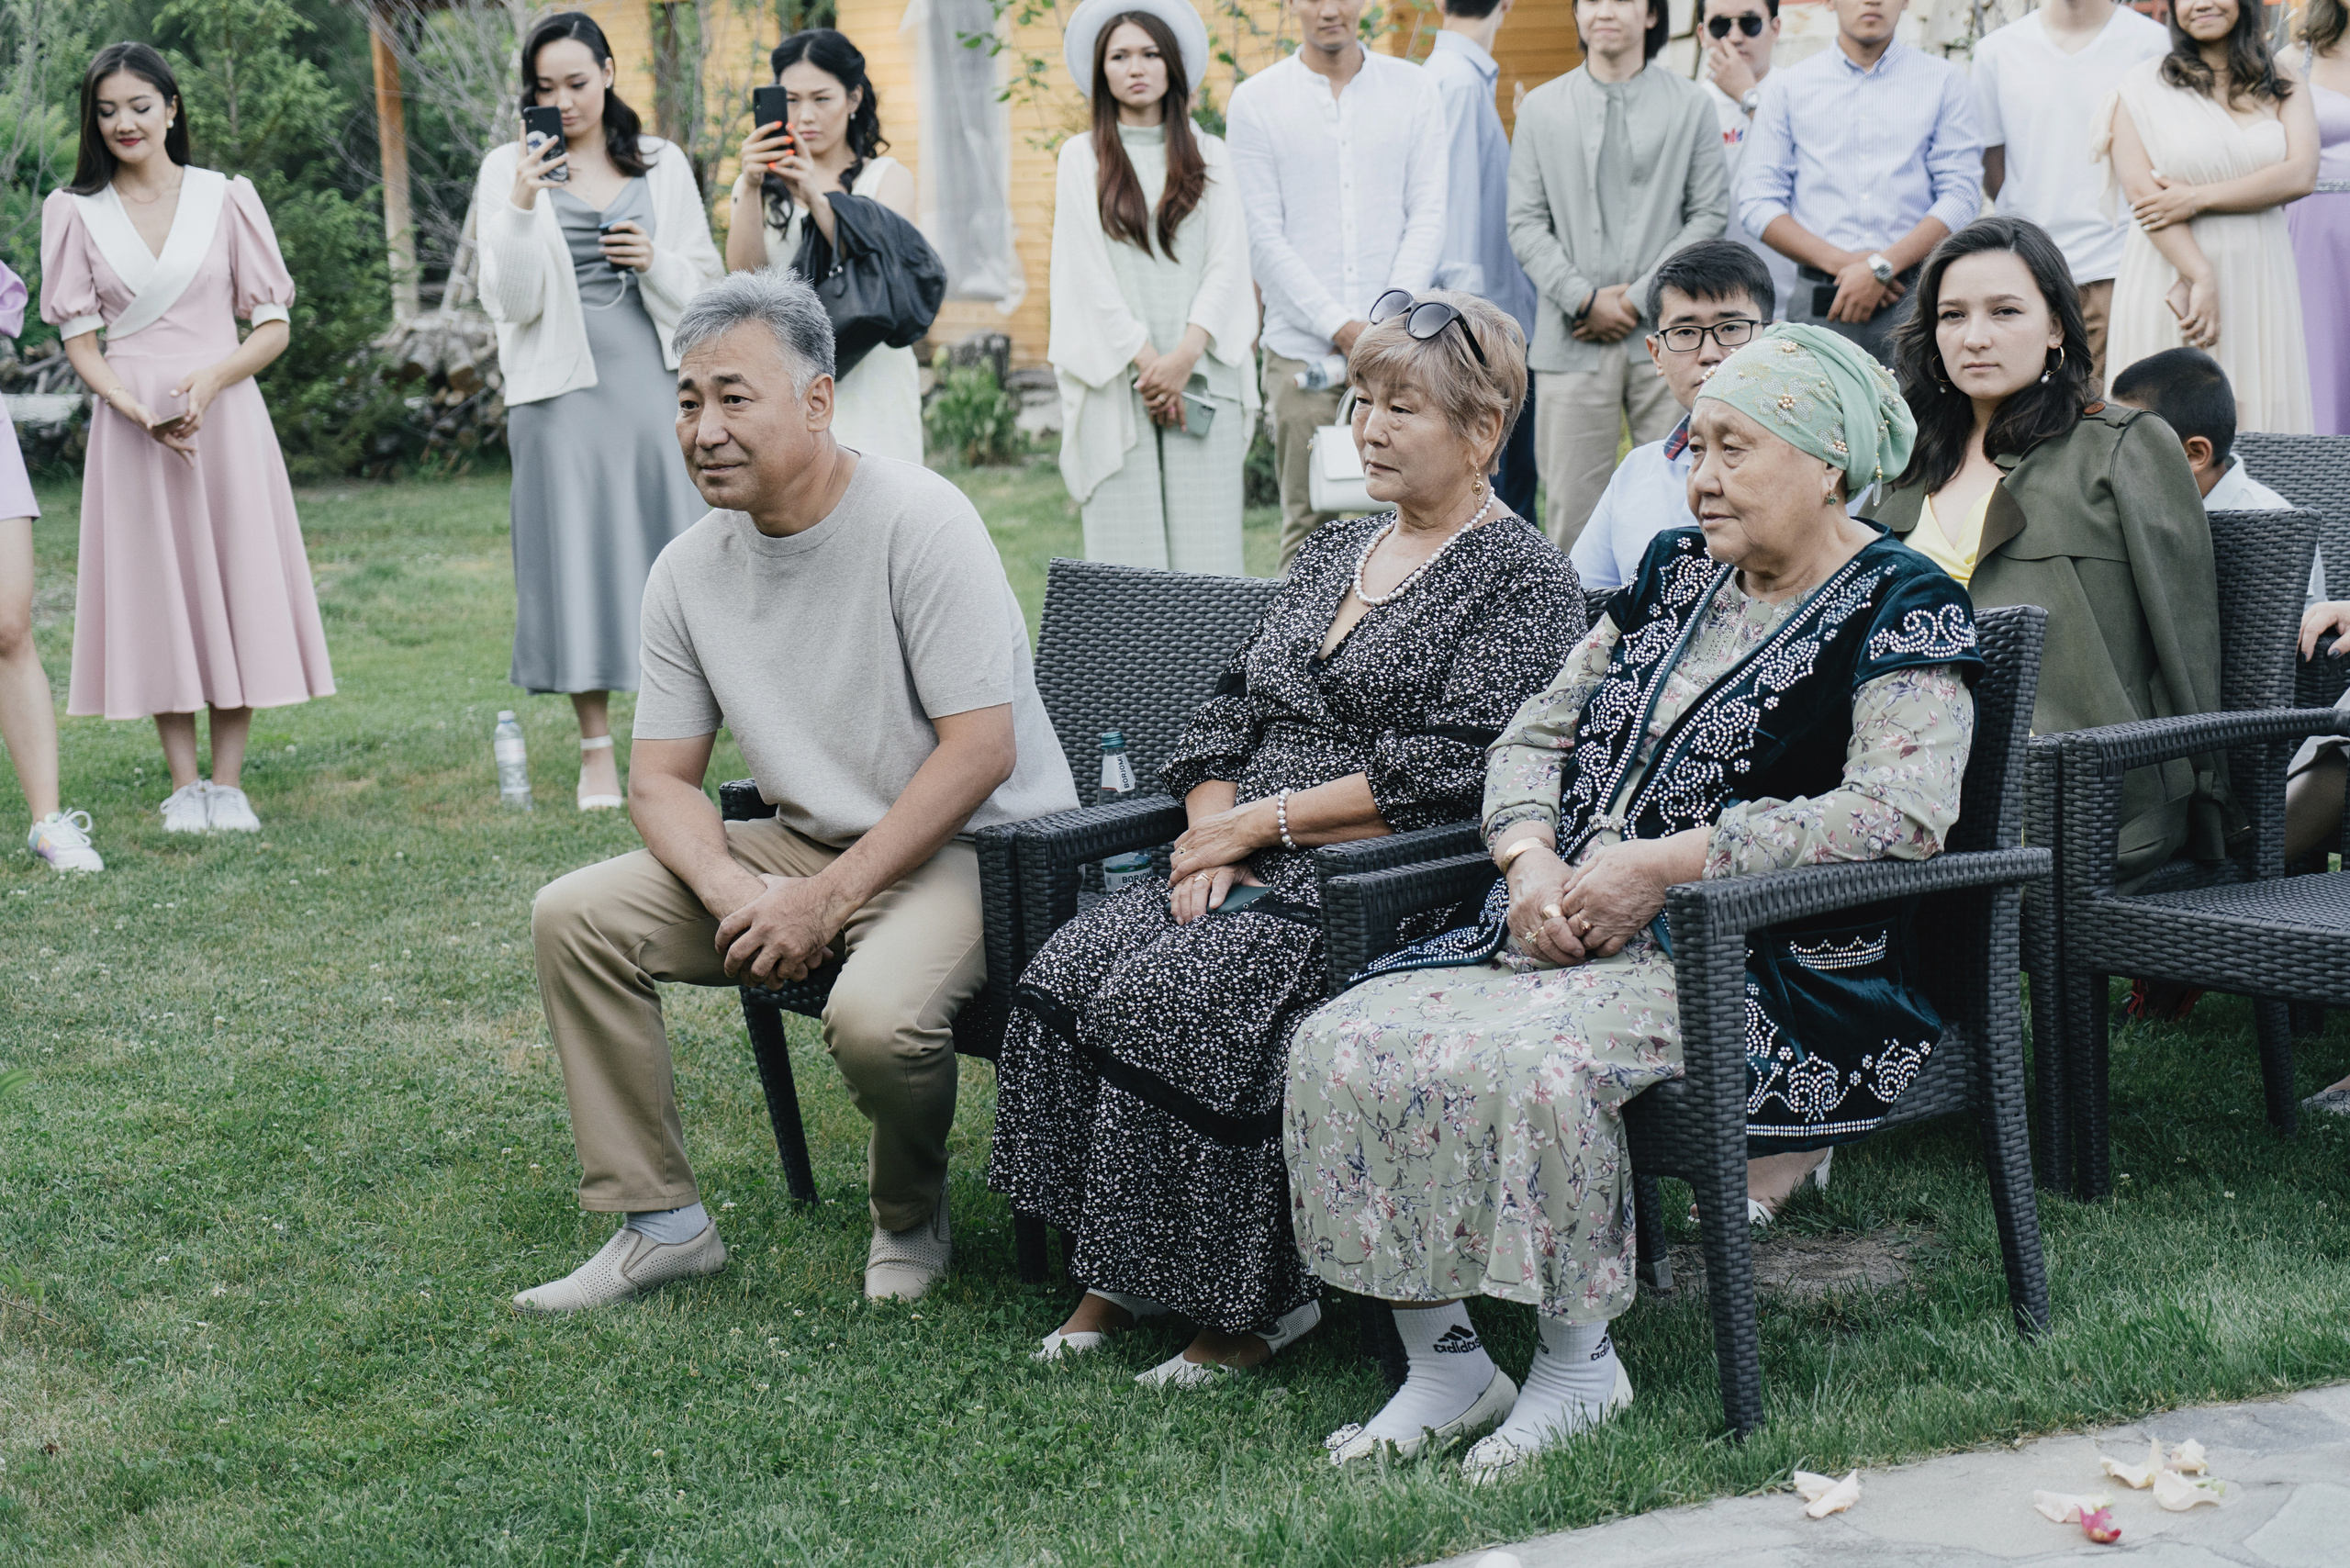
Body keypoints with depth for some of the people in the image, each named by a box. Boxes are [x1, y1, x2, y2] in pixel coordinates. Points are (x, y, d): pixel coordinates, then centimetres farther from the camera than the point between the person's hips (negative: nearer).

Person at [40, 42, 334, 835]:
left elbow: (273, 326, 3)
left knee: (235, 585, -2)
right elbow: (79, 340, 3)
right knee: (155, 590, 2)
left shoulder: (226, 199, 3)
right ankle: (183, 785, 9)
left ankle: (228, 784, 5)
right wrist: (137, 409, -15)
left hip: (226, 414, -1)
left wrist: (209, 380, -15)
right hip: (129, 423, 1)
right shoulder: (76, 212, 6)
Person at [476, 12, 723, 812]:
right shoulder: (510, 170, 3)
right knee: (579, 553, -1)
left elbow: (707, 280, 13)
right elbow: (510, 302, -3)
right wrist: (521, 211, -17)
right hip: (563, 385, -2)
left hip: (653, 376, 2)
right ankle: (597, 753, 6)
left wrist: (656, 261, -7)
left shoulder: (662, 164, 10)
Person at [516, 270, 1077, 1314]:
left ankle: (911, 1215, 0)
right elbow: (660, 778, 4)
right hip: (805, 842, 7)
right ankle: (661, 1222, 2)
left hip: (975, 845, -6)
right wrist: (735, 892, -18)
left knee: (874, 1013, -35)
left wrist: (829, 898, -22)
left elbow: (980, 749, -21)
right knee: (575, 917, -8)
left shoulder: (917, 522, -18)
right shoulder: (688, 571, 1)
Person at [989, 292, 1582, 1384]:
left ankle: (1250, 1301, -15)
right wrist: (1211, 839, -2)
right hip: (1253, 873, 7)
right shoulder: (1332, 555, 21)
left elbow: (1444, 769, -14)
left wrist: (1261, 821, -13)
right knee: (1067, 973, -18)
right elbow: (1228, 707, 18)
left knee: (1168, 997, -29)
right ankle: (1117, 1273, -10)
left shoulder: (1523, 579, -3)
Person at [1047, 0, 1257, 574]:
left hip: (1202, 376, 1)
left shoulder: (1211, 156, 13)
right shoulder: (1081, 157, 10)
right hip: (1117, 380, -1)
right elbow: (1088, 271, 1)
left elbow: (1229, 263, 4)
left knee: (1206, 541, -5)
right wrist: (1146, 362, -9)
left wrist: (1184, 358, -10)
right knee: (1127, 547, -5)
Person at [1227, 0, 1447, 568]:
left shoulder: (1413, 89, 9)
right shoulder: (1254, 102, 4)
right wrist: (1339, 326, -10)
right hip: (1301, 346, -1)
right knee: (1307, 527, 0)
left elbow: (1428, 216, 5)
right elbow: (1262, 237, -1)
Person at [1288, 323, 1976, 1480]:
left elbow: (1903, 810, -20)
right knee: (1342, 1047, -15)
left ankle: (1580, 1362, -13)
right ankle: (1443, 1363, -6)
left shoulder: (1901, 611, -4)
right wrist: (1533, 861, -3)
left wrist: (1661, 865, -20)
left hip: (1763, 968, -7)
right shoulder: (1675, 572, 18)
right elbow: (1533, 736, 20)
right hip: (1563, 932, 7)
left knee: (1535, 1065, -35)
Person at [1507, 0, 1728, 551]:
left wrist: (1638, 299, -7)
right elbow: (1525, 223, 6)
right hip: (1574, 339, 1)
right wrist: (1585, 299, -7)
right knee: (1572, 505, 0)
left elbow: (1709, 215, 3)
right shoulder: (1541, 107, 11)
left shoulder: (1690, 104, 9)